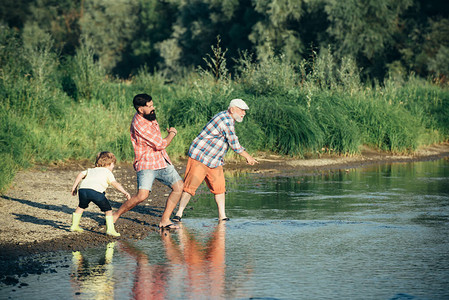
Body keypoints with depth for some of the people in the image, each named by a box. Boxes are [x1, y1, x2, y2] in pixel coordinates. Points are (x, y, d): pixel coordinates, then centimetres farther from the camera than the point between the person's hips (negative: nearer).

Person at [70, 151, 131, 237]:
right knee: (108, 210, 8)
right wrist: (124, 192, 2)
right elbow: (115, 183, 8)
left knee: (81, 207, 31)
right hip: (96, 191, -5)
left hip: (83, 188, 5)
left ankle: (74, 225, 36)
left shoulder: (91, 170, 36)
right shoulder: (107, 172, 22)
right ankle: (110, 229, 0)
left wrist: (74, 186, 25)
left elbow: (81, 174, 23)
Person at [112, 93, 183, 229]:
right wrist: (172, 133, -2)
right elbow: (160, 144, -19)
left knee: (178, 186, 0)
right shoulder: (139, 125, -23)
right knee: (142, 195, -24)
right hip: (146, 164, -9)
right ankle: (115, 215, -4)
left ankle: (164, 220, 5)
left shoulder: (149, 117, 5)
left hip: (162, 161, 9)